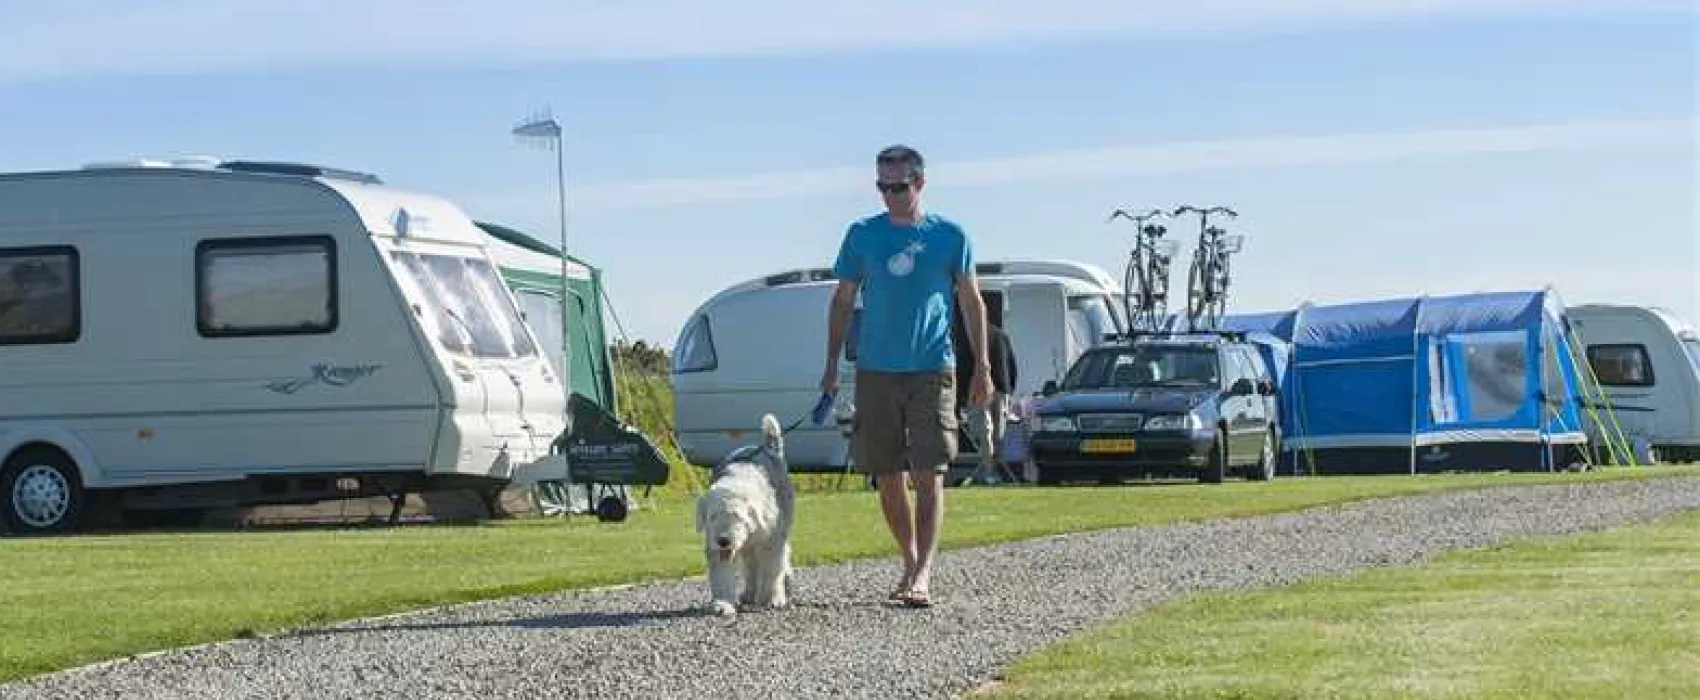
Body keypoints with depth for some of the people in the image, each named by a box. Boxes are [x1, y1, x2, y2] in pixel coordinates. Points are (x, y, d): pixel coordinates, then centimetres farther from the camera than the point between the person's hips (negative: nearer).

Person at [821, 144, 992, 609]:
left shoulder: (948, 236, 1)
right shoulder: (862, 235, 5)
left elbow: (972, 302, 7)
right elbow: (843, 301, 12)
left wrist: (982, 368, 2)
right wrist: (832, 366, 7)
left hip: (932, 372, -2)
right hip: (875, 372, 3)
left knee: (928, 476, -10)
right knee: (887, 477, 8)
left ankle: (923, 575, -15)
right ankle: (911, 562, 24)